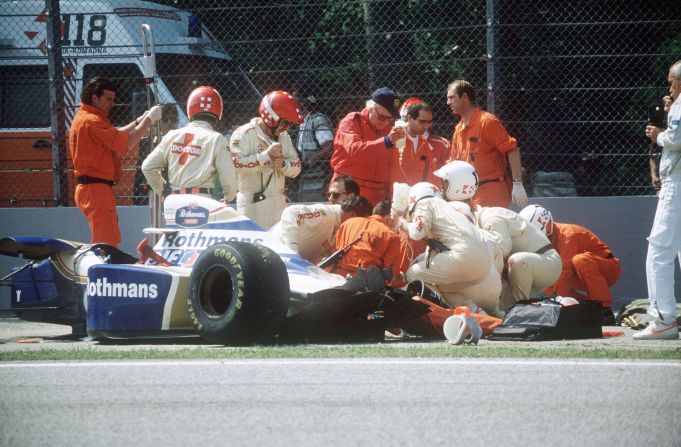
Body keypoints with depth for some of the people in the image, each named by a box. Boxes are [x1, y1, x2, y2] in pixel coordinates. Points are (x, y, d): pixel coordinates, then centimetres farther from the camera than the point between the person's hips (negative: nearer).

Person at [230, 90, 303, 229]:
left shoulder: (283, 137, 14)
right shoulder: (244, 134, -9)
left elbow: (296, 168, 13)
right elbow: (236, 164, -21)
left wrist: (283, 164, -9)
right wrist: (267, 155, -21)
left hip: (278, 202, 7)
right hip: (253, 204, -7)